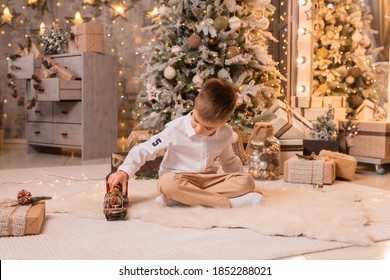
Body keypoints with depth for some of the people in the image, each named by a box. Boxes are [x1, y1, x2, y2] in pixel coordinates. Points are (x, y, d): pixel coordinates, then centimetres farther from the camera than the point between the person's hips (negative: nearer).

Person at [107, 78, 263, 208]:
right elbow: (145, 150, -14)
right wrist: (124, 171, -27)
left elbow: (229, 161, 18)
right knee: (168, 183, -40)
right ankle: (229, 203, -34)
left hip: (208, 179, 4)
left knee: (247, 181, -21)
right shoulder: (176, 129, -16)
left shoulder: (226, 134, -2)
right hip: (179, 178, -4)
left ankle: (180, 198, -30)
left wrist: (241, 184, 8)